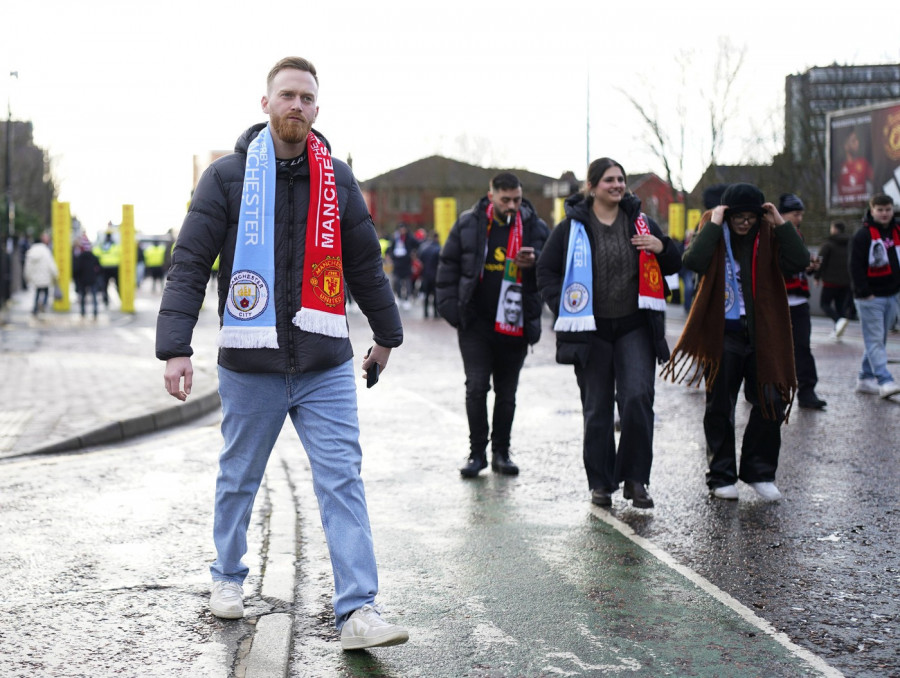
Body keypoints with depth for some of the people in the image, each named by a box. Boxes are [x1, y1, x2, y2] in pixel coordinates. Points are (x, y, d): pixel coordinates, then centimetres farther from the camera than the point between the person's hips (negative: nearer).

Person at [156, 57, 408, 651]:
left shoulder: (337, 178, 8)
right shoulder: (228, 176, -1)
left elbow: (366, 262, 18)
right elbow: (190, 263, -5)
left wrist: (387, 334, 26)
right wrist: (175, 346, -14)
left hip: (326, 364, 2)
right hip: (250, 366, -1)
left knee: (343, 481, -6)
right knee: (239, 479, 15)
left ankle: (358, 611, -6)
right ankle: (229, 577, 37)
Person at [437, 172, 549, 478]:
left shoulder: (534, 227, 2)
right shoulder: (469, 223, 1)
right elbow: (448, 265, 7)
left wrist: (535, 261, -18)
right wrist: (450, 307, -1)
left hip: (515, 325, 1)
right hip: (476, 323, -1)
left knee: (507, 391, 9)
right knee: (476, 387, -4)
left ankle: (501, 452, 21)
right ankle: (477, 452, 8)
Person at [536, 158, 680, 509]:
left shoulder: (641, 223, 8)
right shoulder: (572, 227, 2)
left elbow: (673, 267, 14)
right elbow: (546, 272, 8)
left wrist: (662, 248, -7)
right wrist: (564, 306, -5)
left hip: (634, 328, 1)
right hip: (591, 331, -1)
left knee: (638, 398, -13)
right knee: (597, 409, 5)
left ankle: (634, 478, -1)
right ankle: (600, 483, 17)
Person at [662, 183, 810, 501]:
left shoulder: (769, 235, 6)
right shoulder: (714, 233, 0)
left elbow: (799, 262, -10)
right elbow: (694, 261, -21)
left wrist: (781, 223, -11)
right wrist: (714, 224, -17)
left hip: (762, 333, 2)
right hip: (723, 335, -2)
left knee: (771, 402, -1)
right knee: (720, 408, 5)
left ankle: (759, 472, 14)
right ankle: (722, 477, 16)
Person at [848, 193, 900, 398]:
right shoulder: (863, 235, -8)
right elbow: (856, 266, -13)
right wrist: (863, 292, -17)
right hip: (870, 297, -7)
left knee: (879, 340, 10)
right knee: (875, 340, -9)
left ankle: (865, 378, 19)